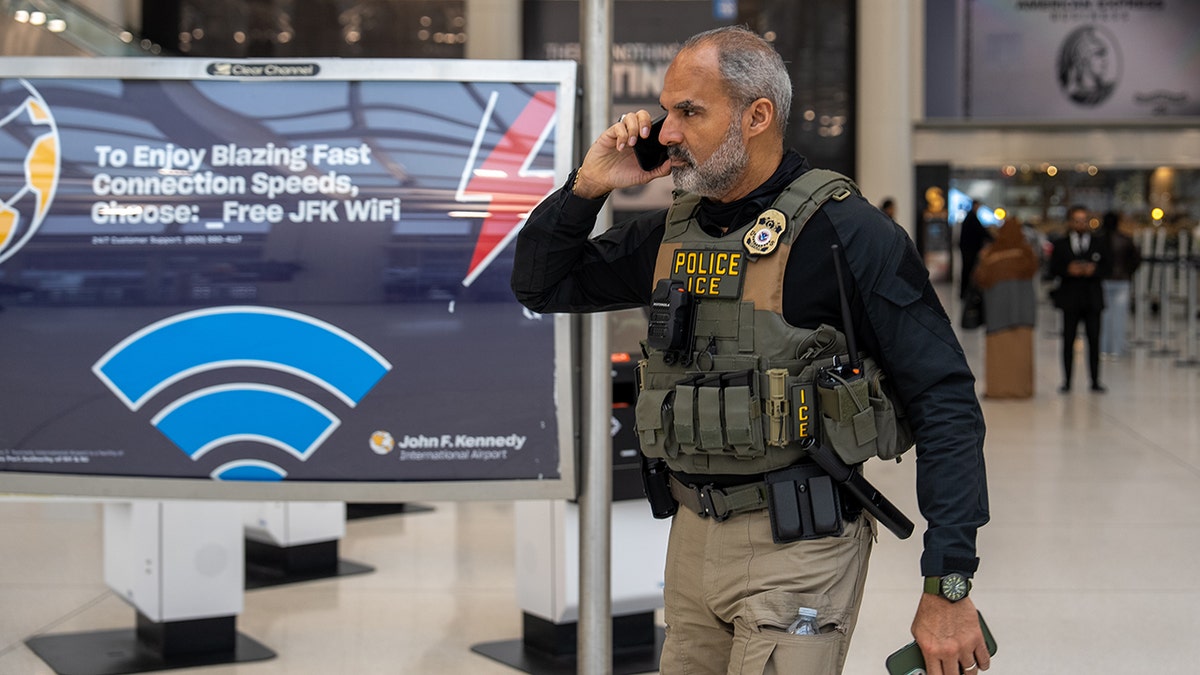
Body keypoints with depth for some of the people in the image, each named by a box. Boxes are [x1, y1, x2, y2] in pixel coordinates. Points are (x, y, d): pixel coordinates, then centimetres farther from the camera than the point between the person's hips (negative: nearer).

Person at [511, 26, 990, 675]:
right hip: (691, 537, 7)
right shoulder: (669, 232, 7)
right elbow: (540, 285, 18)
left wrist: (948, 589, -16)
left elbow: (944, 402, -13)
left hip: (797, 549, -6)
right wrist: (585, 188, -1)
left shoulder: (846, 232, -13)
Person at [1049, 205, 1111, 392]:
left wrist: (1094, 270, -14)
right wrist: (1068, 270, -18)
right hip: (1070, 297, -1)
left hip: (1093, 297, 1)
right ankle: (1067, 381, 8)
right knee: (1068, 339, 2)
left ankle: (1095, 381, 6)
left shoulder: (1098, 243, 9)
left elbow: (1107, 267, 4)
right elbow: (1053, 270, -1)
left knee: (1094, 339, 0)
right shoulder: (1060, 245, 5)